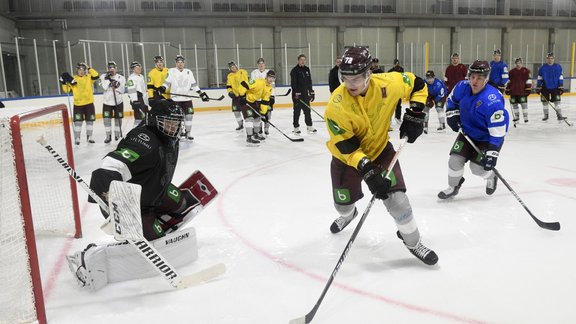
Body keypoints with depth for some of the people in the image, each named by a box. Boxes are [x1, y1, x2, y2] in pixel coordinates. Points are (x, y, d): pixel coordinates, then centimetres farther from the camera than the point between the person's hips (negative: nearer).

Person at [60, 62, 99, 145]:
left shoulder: (89, 77, 5)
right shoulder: (73, 79, 4)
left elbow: (96, 76, -15)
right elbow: (67, 90, 4)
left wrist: (89, 68, -11)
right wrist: (64, 83, -10)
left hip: (89, 103, 1)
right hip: (78, 104, -1)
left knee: (90, 120, 8)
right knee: (78, 121, -3)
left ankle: (89, 137, 21)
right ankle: (77, 138, 6)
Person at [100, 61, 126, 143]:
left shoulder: (121, 77, -1)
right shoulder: (103, 76, 0)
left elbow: (122, 91, -5)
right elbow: (104, 87, -15)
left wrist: (117, 86, -21)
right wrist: (108, 78, -21)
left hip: (118, 101, 0)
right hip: (107, 101, 0)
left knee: (118, 118, 6)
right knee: (107, 119, -4)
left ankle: (117, 134, 22)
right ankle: (108, 136, 4)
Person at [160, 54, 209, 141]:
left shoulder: (189, 72, 12)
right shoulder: (171, 71, 3)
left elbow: (193, 84, 14)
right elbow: (167, 82, -2)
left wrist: (201, 93, 8)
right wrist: (163, 88, -21)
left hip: (187, 98, 3)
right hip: (175, 99, -3)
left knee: (189, 115, -2)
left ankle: (188, 133, 9)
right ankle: (180, 132, 11)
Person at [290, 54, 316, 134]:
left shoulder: (307, 69, 12)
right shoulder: (294, 70, -8)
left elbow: (309, 82, 17)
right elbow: (293, 83, -14)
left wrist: (311, 92, 13)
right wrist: (296, 93, -22)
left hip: (305, 94, 6)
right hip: (297, 94, -6)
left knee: (307, 110, 9)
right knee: (297, 111, 0)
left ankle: (309, 126, 16)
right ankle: (296, 127, 7)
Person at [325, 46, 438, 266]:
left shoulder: (387, 84, -24)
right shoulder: (337, 105, -30)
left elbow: (417, 85, -3)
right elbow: (345, 146, -29)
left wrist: (415, 113, -14)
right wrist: (366, 169, -38)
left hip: (379, 148, 1)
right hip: (346, 156, 0)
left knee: (396, 196, -11)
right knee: (343, 202, 13)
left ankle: (413, 241, 14)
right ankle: (347, 215, 54)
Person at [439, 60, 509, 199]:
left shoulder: (492, 100, -33)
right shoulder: (462, 87, -15)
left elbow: (498, 131, -31)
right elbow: (452, 99, 10)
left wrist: (492, 153, -33)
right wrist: (452, 114, -5)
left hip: (487, 138, -5)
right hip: (467, 132, 5)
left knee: (477, 167, -8)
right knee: (455, 160, -6)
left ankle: (491, 176, 29)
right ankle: (453, 187, 20)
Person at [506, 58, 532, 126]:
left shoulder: (526, 71, 1)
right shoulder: (511, 72, 11)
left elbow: (529, 80, -1)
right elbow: (509, 81, 15)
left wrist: (528, 88, -6)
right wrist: (507, 89, 12)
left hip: (522, 90, -4)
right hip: (513, 91, 4)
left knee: (524, 103, -5)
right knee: (514, 104, 7)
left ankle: (525, 117, 2)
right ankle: (516, 117, 19)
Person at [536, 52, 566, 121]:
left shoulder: (558, 67, -1)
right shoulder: (542, 68, -1)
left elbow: (561, 78, 1)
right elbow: (539, 79, 4)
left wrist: (561, 87, -2)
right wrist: (538, 88, 0)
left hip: (555, 88, -1)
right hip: (545, 88, 1)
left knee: (557, 102, -3)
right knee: (545, 102, 5)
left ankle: (559, 115, 2)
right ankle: (546, 115, 17)